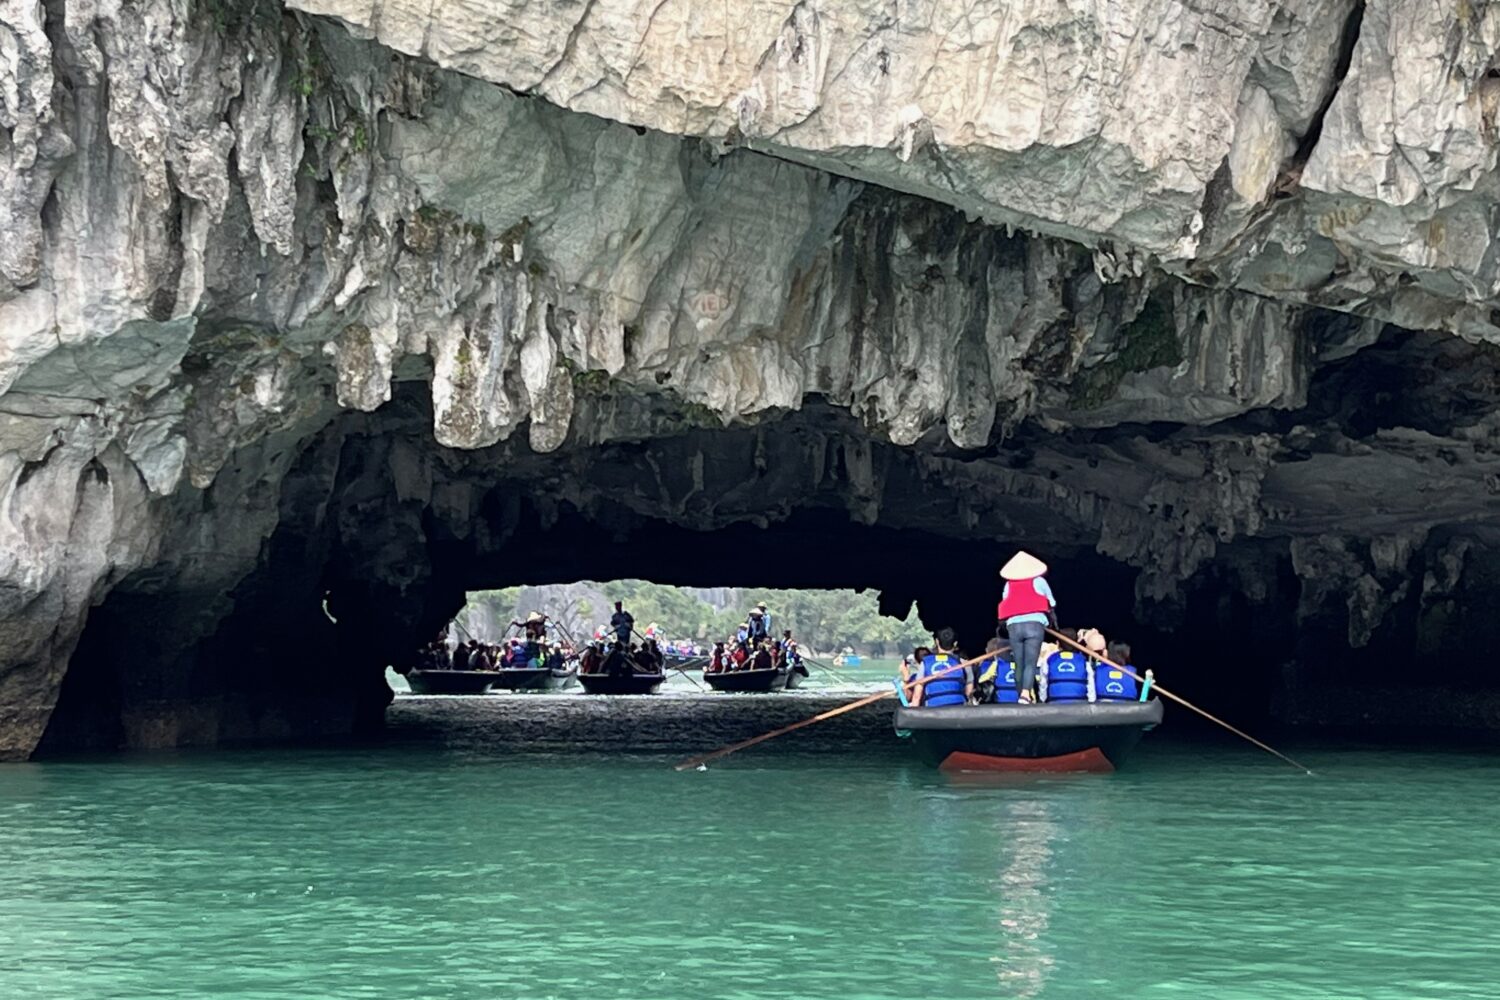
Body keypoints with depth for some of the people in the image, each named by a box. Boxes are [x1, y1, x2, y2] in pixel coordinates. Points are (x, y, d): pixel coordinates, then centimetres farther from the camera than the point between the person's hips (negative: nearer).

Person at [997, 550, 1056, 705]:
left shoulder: (1008, 585, 20)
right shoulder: (1038, 581, 15)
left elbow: (1005, 607, 18)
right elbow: (1051, 604, 19)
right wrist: (1053, 622, 34)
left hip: (1013, 625, 2)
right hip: (1034, 624, -2)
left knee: (1019, 664, 9)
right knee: (1031, 663, -11)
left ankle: (1021, 694, 9)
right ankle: (1025, 693, -30)